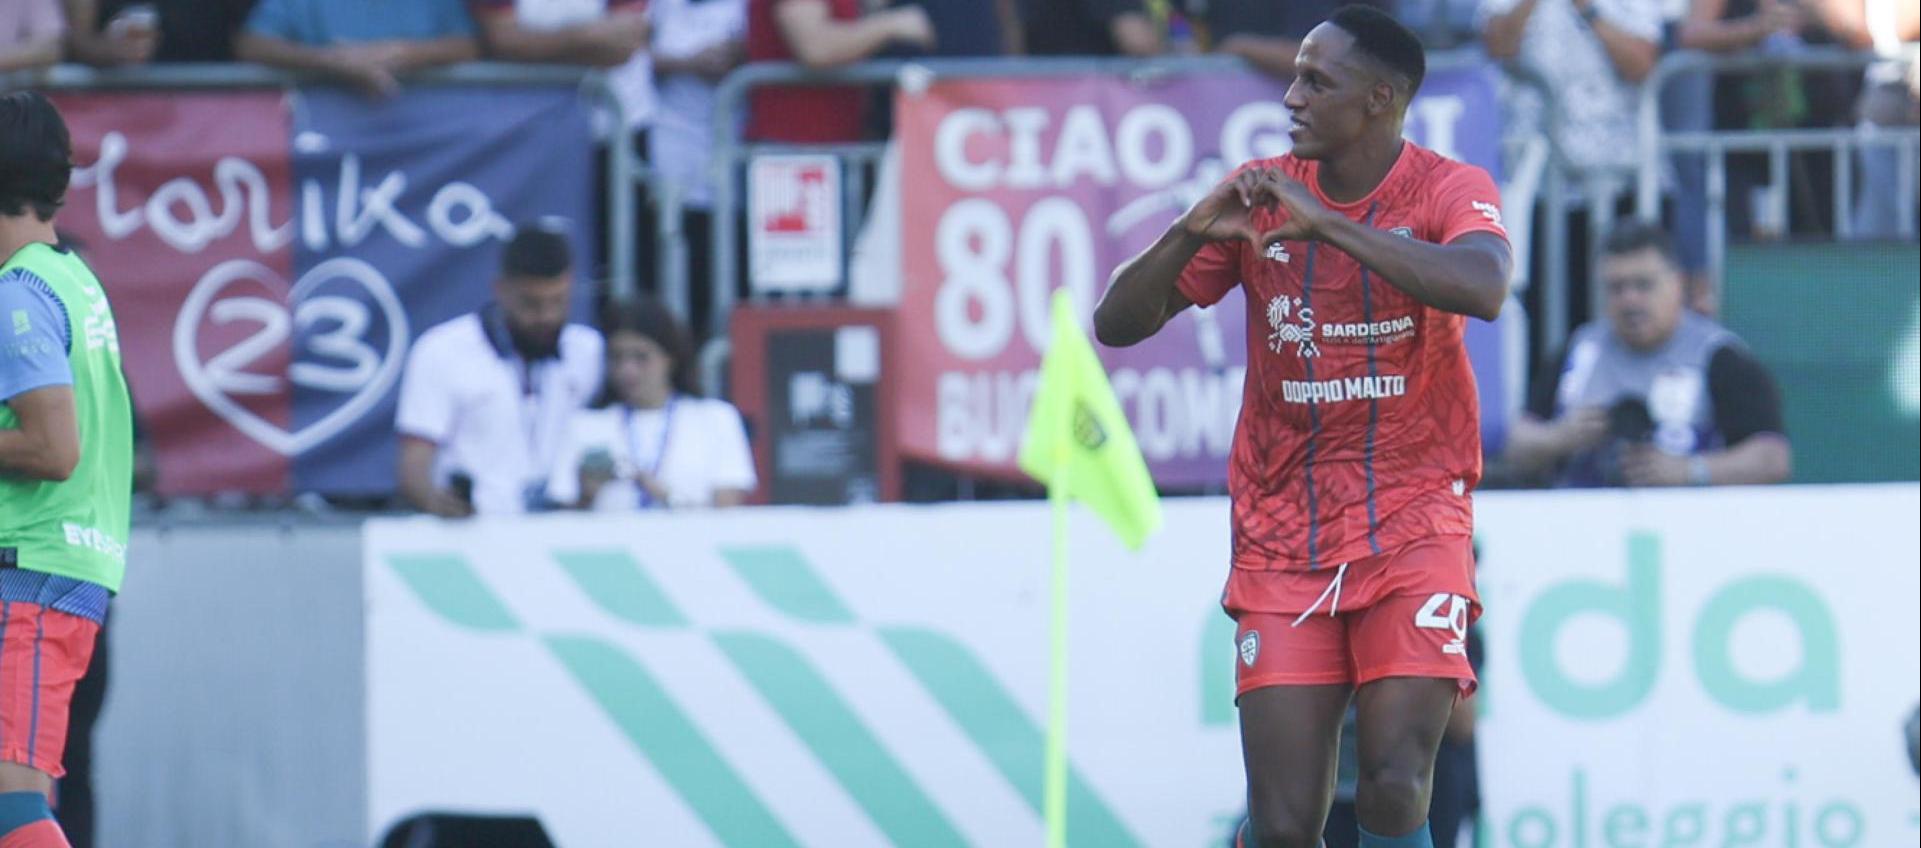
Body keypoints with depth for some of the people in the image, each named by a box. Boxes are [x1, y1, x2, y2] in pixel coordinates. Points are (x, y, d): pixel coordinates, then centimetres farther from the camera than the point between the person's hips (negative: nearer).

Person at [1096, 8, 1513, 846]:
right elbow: (1117, 323, 5)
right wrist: (1192, 233, -14)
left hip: (1414, 528, -2)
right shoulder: (1260, 196, 4)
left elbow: (1483, 288, -28)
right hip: (1283, 541, 2)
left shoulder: (1449, 191, -5)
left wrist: (1326, 223, -28)